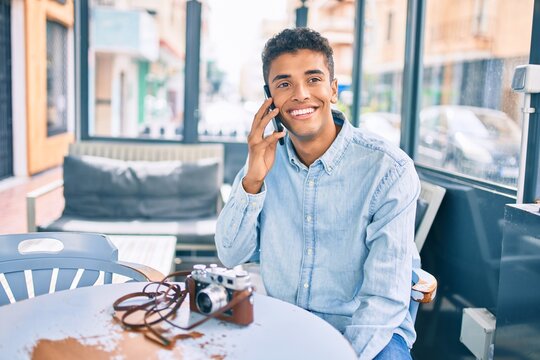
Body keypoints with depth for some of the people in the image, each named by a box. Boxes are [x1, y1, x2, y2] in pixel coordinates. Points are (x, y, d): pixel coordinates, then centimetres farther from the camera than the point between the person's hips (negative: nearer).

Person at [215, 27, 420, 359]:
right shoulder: (264, 158, -2)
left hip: (364, 332, -3)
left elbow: (385, 297, -17)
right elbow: (231, 257, -4)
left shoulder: (388, 169, -15)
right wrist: (252, 181, -18)